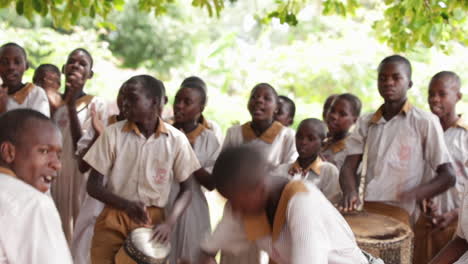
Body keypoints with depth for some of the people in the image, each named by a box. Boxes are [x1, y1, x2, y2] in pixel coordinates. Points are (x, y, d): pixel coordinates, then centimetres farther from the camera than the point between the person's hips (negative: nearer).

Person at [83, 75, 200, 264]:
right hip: (113, 220, 0)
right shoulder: (113, 134, -7)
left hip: (153, 221, 0)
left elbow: (185, 189, 3)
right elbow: (93, 185, -5)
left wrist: (169, 222, -13)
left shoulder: (176, 140, -6)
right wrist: (127, 205, -21)